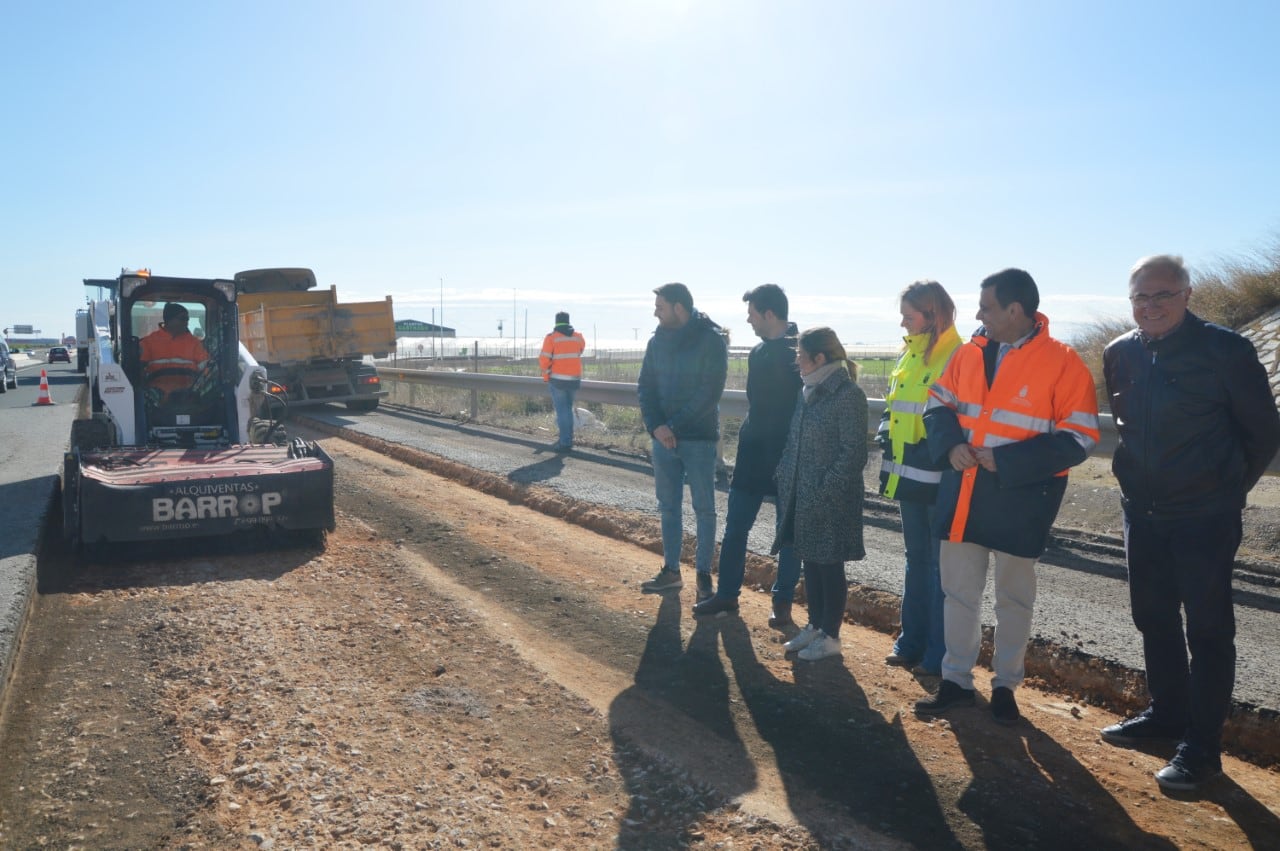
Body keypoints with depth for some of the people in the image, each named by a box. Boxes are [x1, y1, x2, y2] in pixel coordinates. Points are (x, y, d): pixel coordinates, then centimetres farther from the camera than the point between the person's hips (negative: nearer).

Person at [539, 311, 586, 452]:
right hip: (575, 379, 4)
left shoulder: (551, 337, -8)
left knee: (561, 410, 1)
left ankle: (565, 442, -3)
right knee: (568, 409, 17)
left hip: (558, 379, -4)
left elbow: (544, 360, -13)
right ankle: (568, 439, 20)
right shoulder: (578, 337, 5)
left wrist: (547, 374, 2)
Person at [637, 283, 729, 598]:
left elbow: (710, 393, -15)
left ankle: (704, 573, 14)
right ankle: (671, 570, 23)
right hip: (663, 438, 5)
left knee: (704, 508, 3)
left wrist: (675, 426, -17)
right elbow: (646, 387, 6)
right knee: (668, 506, 11)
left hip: (699, 439, -5)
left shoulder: (711, 340, -10)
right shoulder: (657, 341, 7)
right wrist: (656, 426, -9)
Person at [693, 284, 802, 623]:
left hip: (788, 456, -7)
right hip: (753, 453, 7)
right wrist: (749, 436, 15)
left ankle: (783, 602, 18)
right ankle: (726, 594, 21)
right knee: (734, 528, 9)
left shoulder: (800, 352, -12)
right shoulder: (759, 352, 9)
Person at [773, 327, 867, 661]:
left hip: (830, 501, -7)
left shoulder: (848, 394, -14)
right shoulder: (808, 391, 10)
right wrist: (785, 479, 7)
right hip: (801, 497, 8)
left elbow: (853, 453, -17)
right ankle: (815, 626, 31)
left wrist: (824, 493, -19)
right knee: (810, 564, 16)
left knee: (830, 567, 5)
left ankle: (830, 636, 19)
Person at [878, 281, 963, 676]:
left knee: (942, 565, 2)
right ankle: (911, 643, 29)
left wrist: (938, 449, -19)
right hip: (910, 477, 8)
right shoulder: (910, 354, 12)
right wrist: (886, 436, 9)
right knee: (916, 560, 17)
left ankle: (940, 655, 13)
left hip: (939, 480, -8)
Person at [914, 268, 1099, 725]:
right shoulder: (968, 353, 3)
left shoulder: (1062, 362, -11)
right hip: (962, 493, 4)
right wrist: (951, 445, -9)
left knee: (1014, 598, 12)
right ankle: (956, 681, 25)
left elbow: (1078, 439, -13)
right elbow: (938, 404, 12)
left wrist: (1006, 461, -20)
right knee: (958, 591, 11)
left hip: (1020, 498, -4)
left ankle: (1005, 686, 28)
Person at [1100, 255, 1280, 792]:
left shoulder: (1226, 350, -12)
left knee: (1207, 629, 2)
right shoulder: (1120, 354, 3)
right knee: (1153, 618, 16)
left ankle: (1202, 745, 10)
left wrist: (1229, 488, 4)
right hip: (1142, 511, 6)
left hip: (1206, 517, -5)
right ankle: (1167, 713, 32)